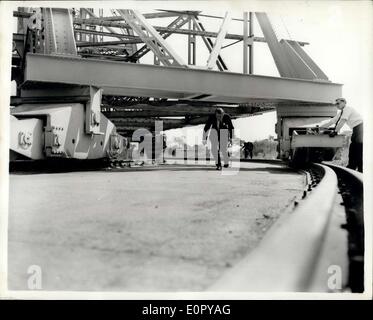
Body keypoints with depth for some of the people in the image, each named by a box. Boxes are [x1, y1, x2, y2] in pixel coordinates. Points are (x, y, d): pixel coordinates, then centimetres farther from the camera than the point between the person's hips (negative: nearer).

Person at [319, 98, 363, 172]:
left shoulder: (347, 109, -10)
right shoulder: (340, 113, 17)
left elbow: (342, 121, -19)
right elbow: (331, 121, 17)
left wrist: (335, 131, -19)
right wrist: (320, 127, 14)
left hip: (359, 126, -10)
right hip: (356, 129, 10)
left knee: (359, 149, -10)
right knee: (353, 147, 11)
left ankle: (361, 169, -9)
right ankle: (352, 167, 18)